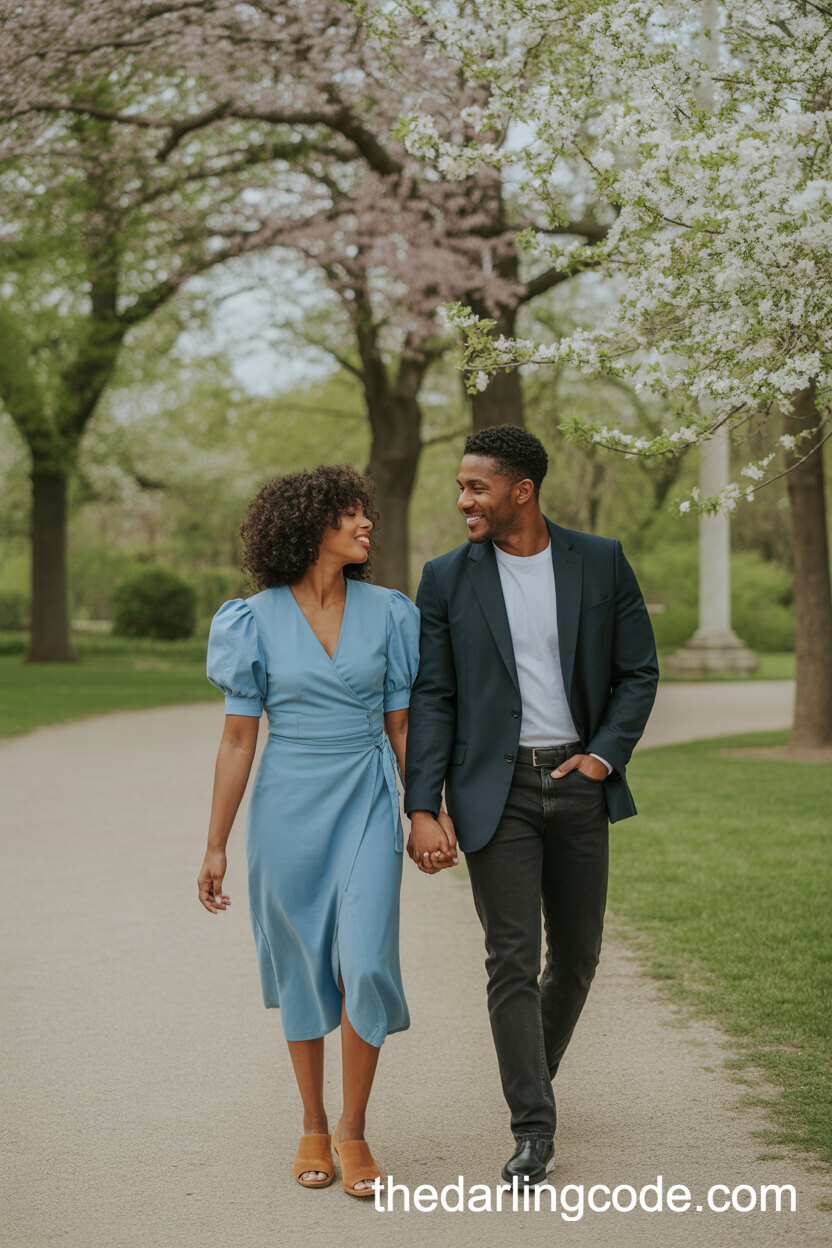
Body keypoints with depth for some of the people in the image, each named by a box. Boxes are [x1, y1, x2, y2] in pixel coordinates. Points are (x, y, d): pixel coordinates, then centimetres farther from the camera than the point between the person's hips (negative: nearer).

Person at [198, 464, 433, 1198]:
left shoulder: (387, 612, 2)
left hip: (367, 805, 1)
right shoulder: (256, 620, -3)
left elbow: (402, 726, 8)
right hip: (288, 807, 0)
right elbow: (238, 738, 0)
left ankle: (354, 1134, 6)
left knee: (366, 964, -10)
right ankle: (313, 1128, 26)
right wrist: (216, 846, -1)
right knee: (303, 968, 9)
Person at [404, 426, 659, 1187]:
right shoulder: (448, 579, -1)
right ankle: (534, 1130, -1)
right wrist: (422, 810, -10)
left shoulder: (601, 562, 1)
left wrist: (605, 755, -8)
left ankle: (536, 1073, 35)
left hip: (578, 781, 2)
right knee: (512, 956, -7)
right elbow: (431, 699, -2)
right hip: (496, 788, -2)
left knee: (577, 952, 11)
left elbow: (638, 673, 6)